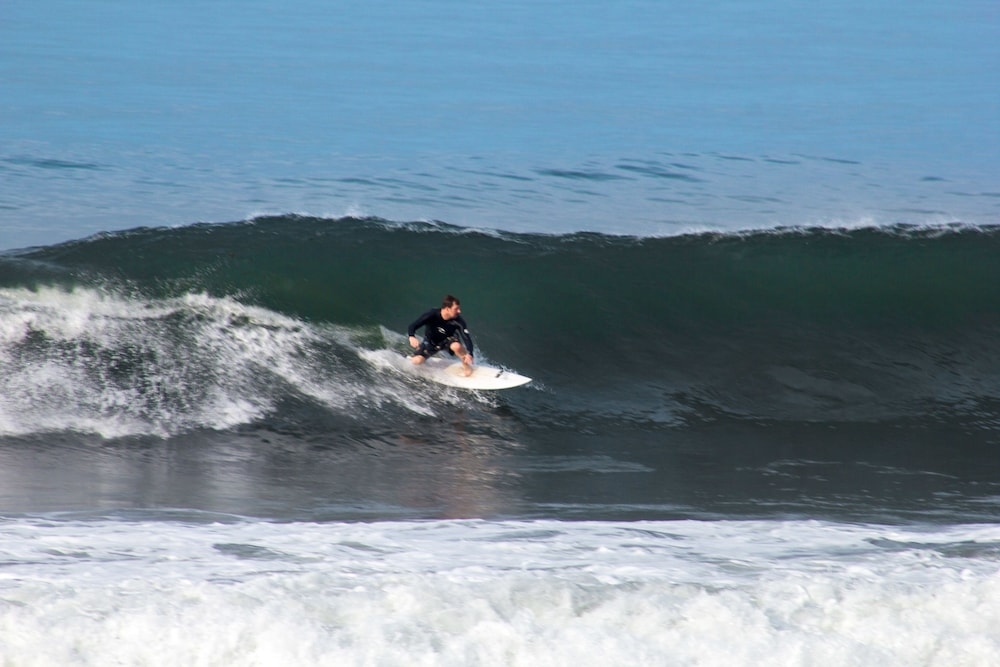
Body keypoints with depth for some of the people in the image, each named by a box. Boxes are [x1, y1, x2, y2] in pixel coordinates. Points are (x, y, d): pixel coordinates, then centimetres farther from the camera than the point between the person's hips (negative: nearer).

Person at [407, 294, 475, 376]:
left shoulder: (458, 321, -28)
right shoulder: (432, 315, -31)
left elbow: (466, 337, -29)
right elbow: (413, 326, -29)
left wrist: (469, 354, -47)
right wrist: (412, 337, -52)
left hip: (448, 340, 0)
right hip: (431, 342, 0)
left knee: (457, 346, -35)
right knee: (417, 361, -19)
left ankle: (466, 365, -6)